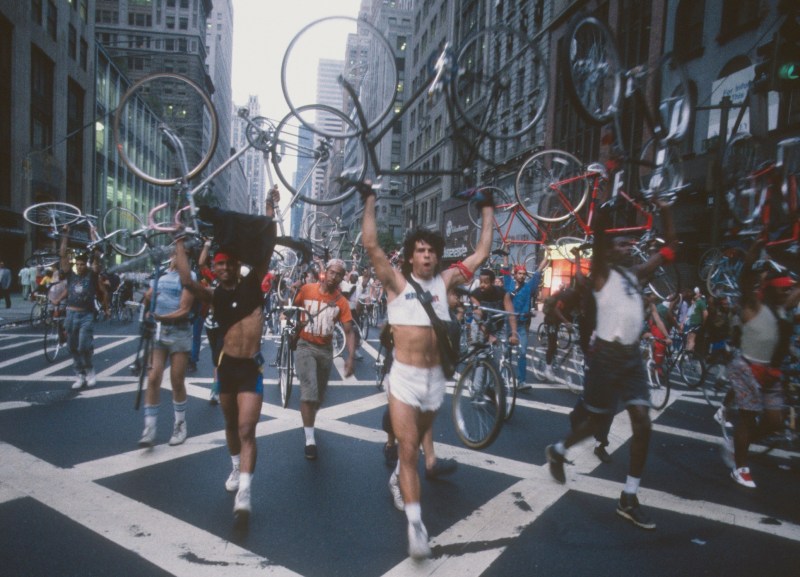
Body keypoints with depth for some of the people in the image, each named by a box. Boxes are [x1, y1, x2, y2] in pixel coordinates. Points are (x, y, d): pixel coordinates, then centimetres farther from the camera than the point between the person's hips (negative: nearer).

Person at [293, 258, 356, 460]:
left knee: (320, 395, 14)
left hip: (326, 350, 3)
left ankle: (308, 421, 46)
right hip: (305, 346, -3)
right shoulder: (307, 289, -10)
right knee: (309, 391, -17)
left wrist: (351, 357, -19)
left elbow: (349, 331, -9)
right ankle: (310, 440, -8)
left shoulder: (341, 301, -8)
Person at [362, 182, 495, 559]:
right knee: (408, 449, -6)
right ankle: (416, 524, -2)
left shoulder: (444, 281, 4)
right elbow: (371, 245, -15)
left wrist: (487, 210, 12)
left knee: (415, 445, 22)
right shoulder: (397, 282, -4)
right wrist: (370, 202, -13)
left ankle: (399, 480, 49)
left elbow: (482, 253, 9)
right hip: (404, 378, -4)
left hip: (436, 378, 4)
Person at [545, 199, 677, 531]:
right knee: (597, 421, 5)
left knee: (643, 425, -2)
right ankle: (557, 451, 34)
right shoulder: (602, 273, -3)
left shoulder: (636, 274, 14)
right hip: (607, 354, -6)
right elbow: (598, 236, -18)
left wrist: (665, 212, 10)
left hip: (633, 356, 6)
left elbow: (669, 249, 17)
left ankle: (628, 499, 9)